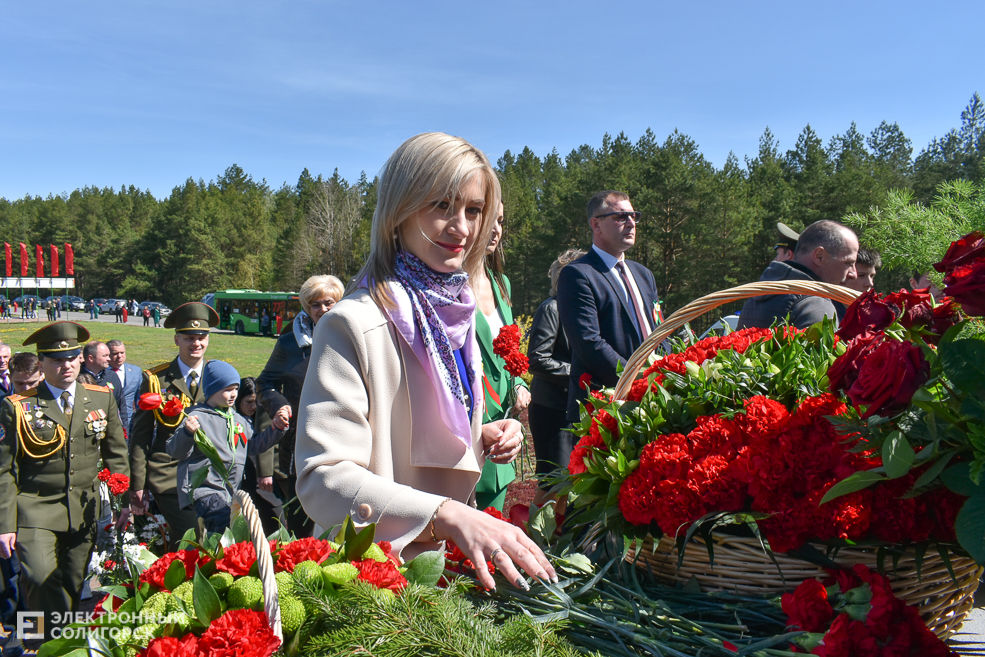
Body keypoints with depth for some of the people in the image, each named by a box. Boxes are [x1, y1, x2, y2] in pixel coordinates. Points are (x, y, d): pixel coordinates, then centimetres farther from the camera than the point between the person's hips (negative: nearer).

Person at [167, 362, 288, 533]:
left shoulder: (238, 420, 19)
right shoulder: (197, 417, -4)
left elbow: (254, 446, 28)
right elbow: (175, 451, -9)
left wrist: (276, 427, 18)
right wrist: (187, 432, -28)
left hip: (231, 494, 8)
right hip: (203, 489, -8)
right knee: (228, 521, -30)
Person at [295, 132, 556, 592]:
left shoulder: (456, 315, 9)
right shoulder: (354, 324, -16)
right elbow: (322, 477, -23)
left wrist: (481, 440, 1)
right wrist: (447, 515, -33)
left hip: (454, 565, 6)